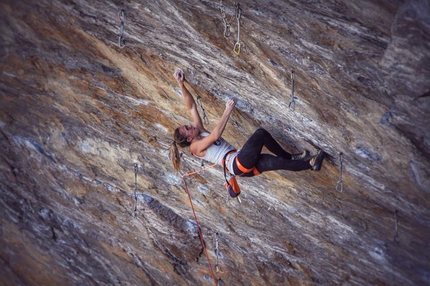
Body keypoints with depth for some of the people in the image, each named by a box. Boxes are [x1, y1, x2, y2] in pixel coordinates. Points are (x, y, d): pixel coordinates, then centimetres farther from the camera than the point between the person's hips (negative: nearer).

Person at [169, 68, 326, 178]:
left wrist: (181, 85, 4)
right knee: (261, 133, -17)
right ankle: (290, 156, -5)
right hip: (238, 164, -10)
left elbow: (191, 106, 13)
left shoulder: (200, 131, 20)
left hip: (242, 165, 10)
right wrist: (228, 110, -23)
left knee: (277, 162, -2)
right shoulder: (196, 146, -5)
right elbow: (216, 134, -25)